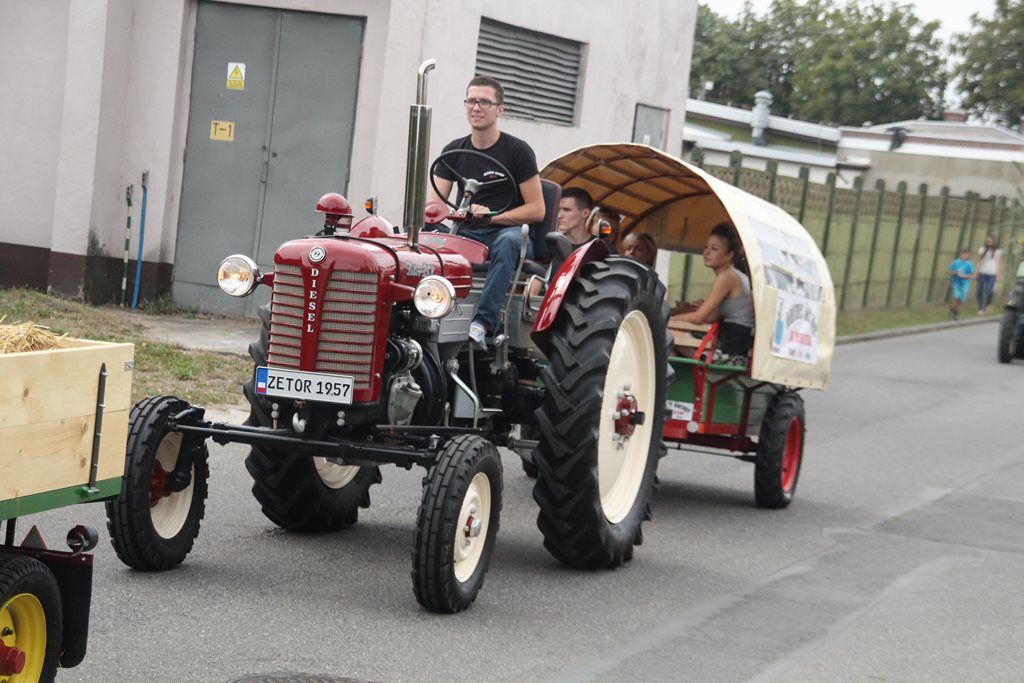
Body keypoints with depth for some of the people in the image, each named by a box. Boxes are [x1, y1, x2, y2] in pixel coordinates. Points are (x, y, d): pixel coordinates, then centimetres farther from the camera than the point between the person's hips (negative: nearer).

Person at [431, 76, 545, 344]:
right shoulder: (454, 151, 12)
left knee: (508, 241, -40)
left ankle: (484, 322, -50)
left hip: (509, 231, -4)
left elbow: (536, 210, -5)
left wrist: (492, 216, -17)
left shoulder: (517, 151, -2)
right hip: (467, 234, 4)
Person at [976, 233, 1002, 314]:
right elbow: (979, 261, 8)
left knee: (989, 292, -9)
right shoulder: (982, 249, 7)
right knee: (980, 292, 0)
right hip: (982, 273, 2)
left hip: (992, 274, -2)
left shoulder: (998, 251, 3)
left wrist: (999, 276, 1)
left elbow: (999, 264, 4)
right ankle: (980, 308, 9)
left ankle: (987, 305, 18)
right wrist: (977, 272, 1)